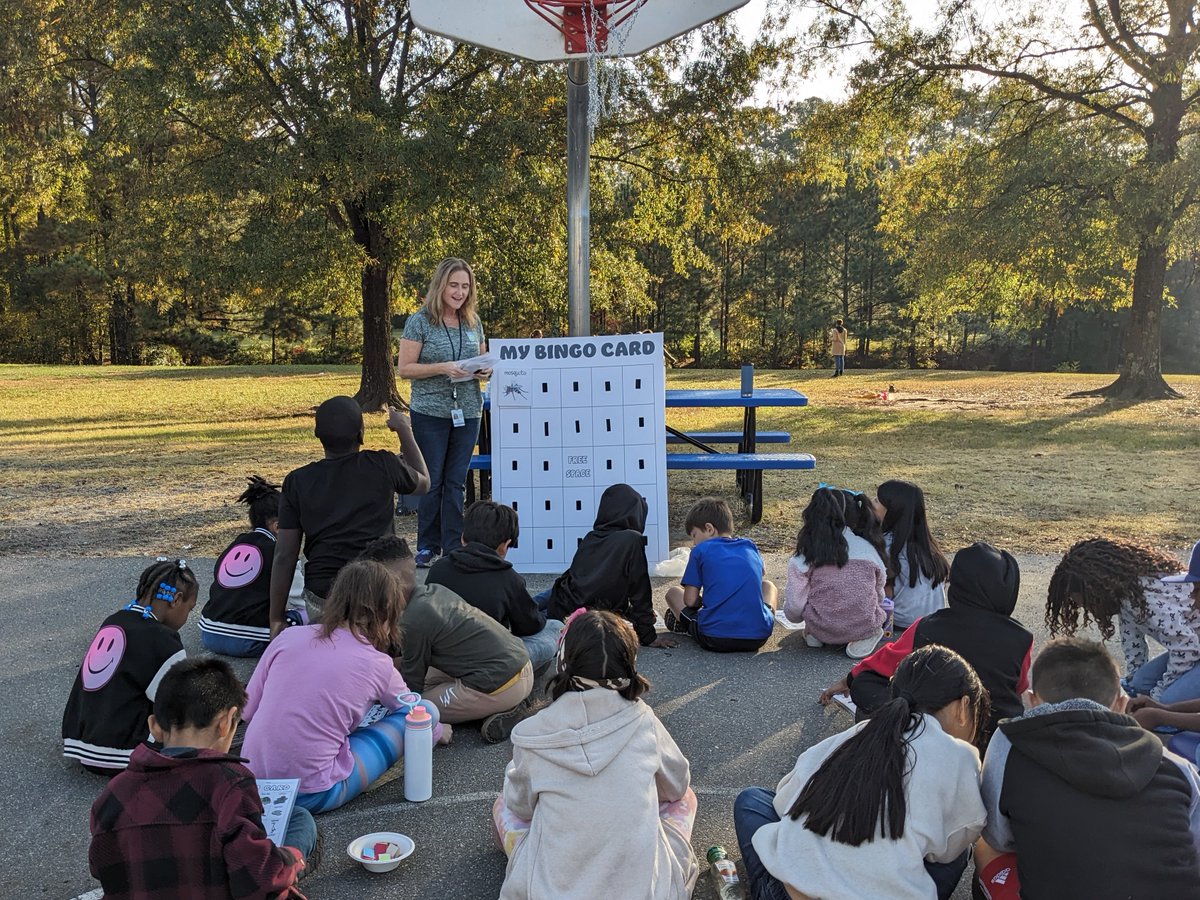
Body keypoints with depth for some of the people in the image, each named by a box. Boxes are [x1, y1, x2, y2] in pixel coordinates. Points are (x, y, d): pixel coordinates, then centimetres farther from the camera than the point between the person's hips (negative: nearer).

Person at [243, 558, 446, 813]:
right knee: (428, 709, 2)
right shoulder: (378, 665, -7)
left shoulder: (289, 636, 0)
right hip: (310, 797, -5)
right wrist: (438, 731, 35)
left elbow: (246, 710, 7)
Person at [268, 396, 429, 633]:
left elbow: (284, 557, -1)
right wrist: (404, 430, 31)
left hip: (321, 599, 1)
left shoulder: (297, 482, 0)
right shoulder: (383, 466, -3)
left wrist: (277, 618, 8)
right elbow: (423, 482, 21)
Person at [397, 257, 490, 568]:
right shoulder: (420, 321, -4)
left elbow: (483, 362, 20)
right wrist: (442, 368, -20)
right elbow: (404, 368, -7)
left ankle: (453, 548, 14)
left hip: (468, 413, 4)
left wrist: (485, 370, -4)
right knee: (432, 482, 3)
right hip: (430, 413, -3)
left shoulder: (474, 322, 10)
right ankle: (427, 547, 14)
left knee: (457, 482, 7)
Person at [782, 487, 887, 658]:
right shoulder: (867, 547, 1)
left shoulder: (805, 557, -7)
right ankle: (865, 637, 3)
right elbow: (879, 594, 12)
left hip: (824, 630, 0)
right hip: (865, 627, 0)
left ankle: (815, 635, 8)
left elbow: (794, 611, -7)